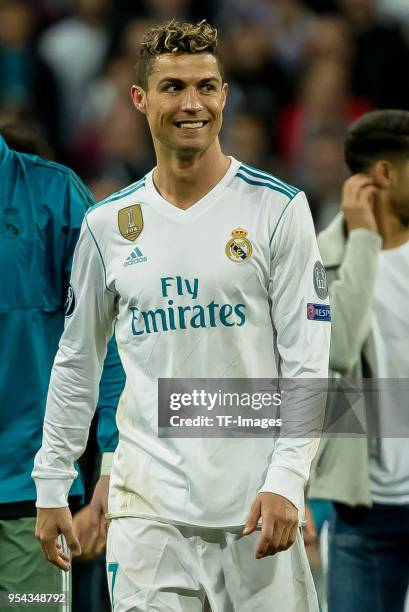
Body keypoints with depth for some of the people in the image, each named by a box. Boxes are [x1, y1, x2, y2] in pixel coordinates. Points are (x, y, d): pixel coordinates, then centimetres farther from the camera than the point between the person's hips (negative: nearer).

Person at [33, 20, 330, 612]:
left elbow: (307, 361, -4)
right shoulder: (108, 224, 8)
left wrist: (286, 480, -14)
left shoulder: (277, 208, -1)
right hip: (147, 504, 2)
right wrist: (51, 486, 13)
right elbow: (76, 362, 17)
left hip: (254, 505, -2)